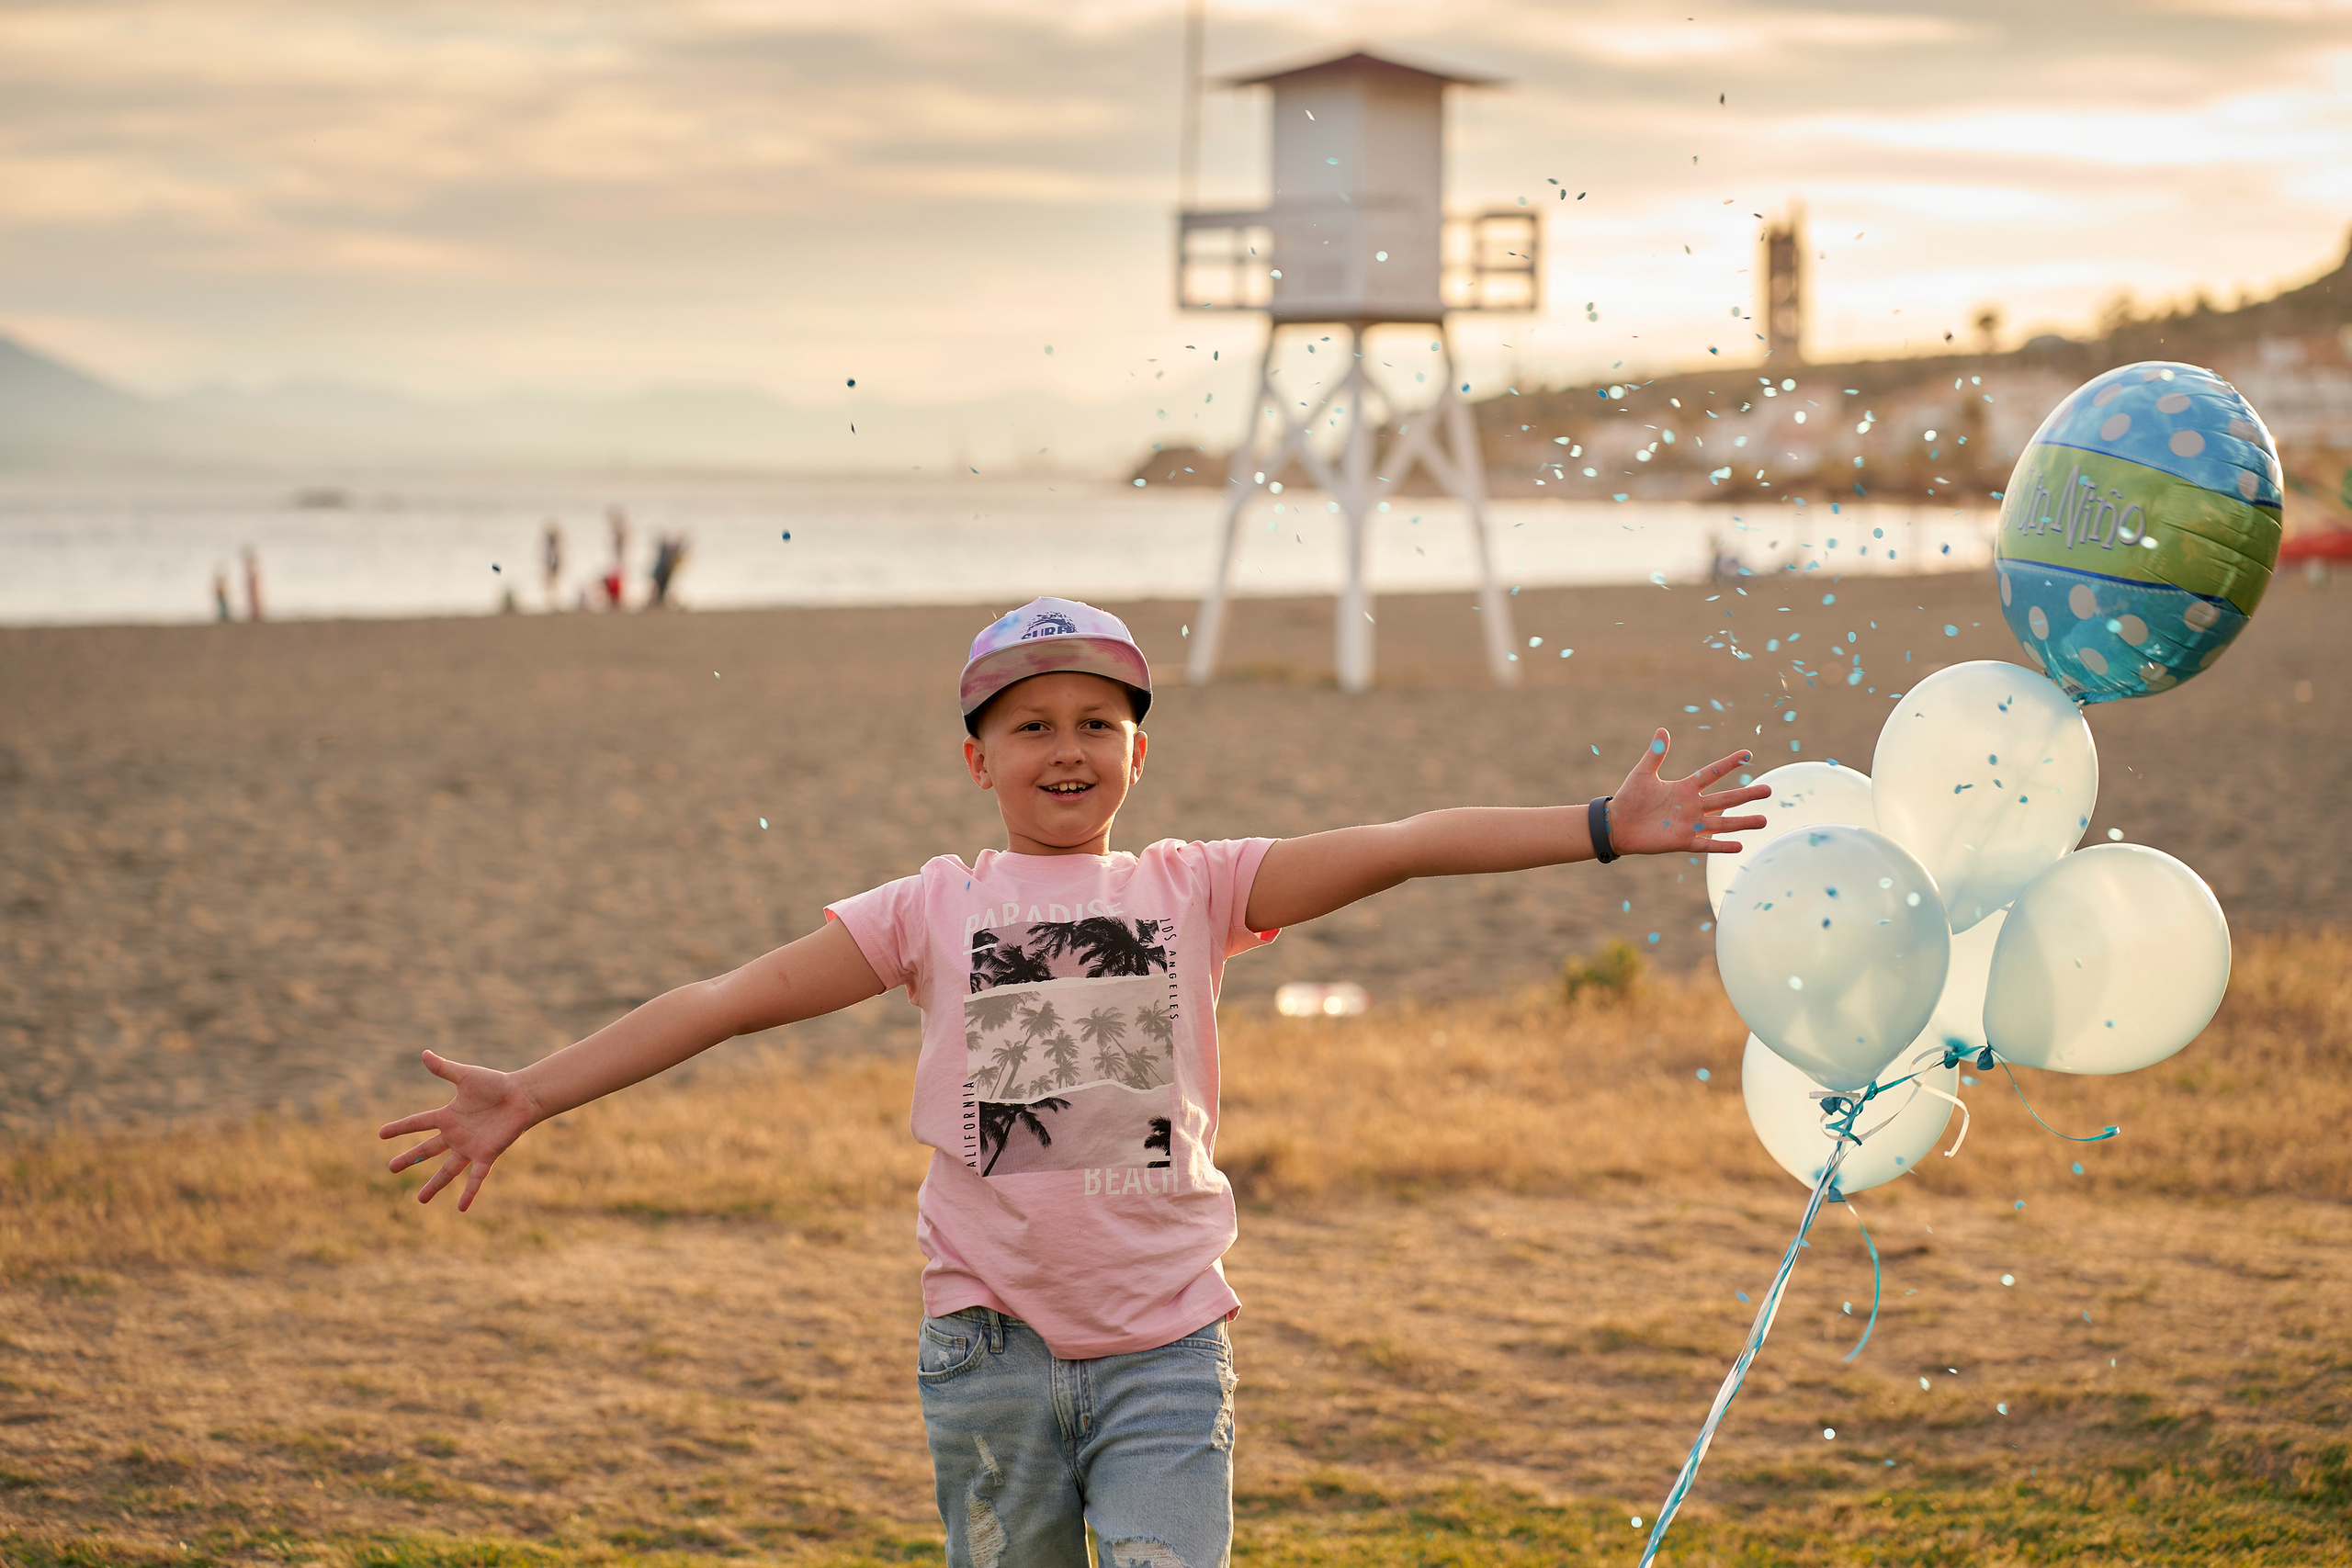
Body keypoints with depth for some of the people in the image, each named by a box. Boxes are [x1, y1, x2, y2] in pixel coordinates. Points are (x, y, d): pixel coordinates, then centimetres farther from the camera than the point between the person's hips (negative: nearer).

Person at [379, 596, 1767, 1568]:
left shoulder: (1192, 891, 4)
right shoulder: (936, 910, 3)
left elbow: (1401, 848, -5)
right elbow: (738, 998, 1)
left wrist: (1605, 827, -12)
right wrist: (530, 1097, -3)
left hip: (1166, 1345, -1)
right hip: (992, 1346, 1)